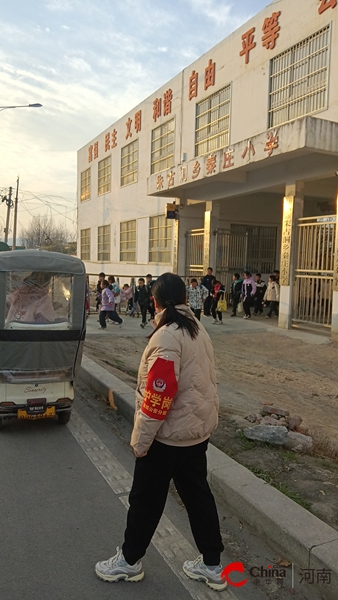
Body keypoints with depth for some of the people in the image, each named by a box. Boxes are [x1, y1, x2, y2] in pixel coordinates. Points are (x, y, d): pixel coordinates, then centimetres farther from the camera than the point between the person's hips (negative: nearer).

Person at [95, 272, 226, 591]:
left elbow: (157, 398, -25)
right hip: (199, 429, 8)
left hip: (168, 434, -8)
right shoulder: (198, 329, 3)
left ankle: (129, 561, 31)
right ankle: (211, 565, 31)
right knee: (198, 494, 18)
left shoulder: (167, 337, -23)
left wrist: (140, 440, -15)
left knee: (146, 499, 11)